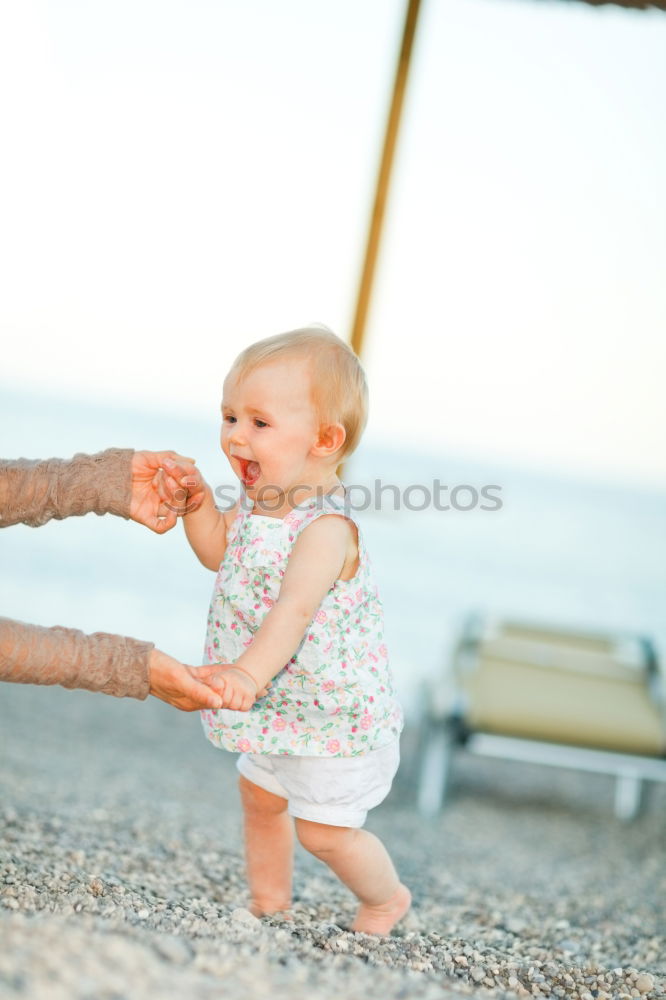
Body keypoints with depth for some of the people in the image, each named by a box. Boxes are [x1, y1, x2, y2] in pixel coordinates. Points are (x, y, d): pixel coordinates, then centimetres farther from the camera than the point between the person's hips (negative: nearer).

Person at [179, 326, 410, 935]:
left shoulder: (326, 528, -30)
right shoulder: (259, 503, -3)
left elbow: (295, 610, -42)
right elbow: (219, 552, 13)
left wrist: (250, 671, -56)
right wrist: (199, 501, -5)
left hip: (332, 716, -9)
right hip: (277, 705, 9)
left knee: (323, 829, 3)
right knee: (261, 797, 23)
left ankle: (386, 898, 31)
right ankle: (269, 902, 44)